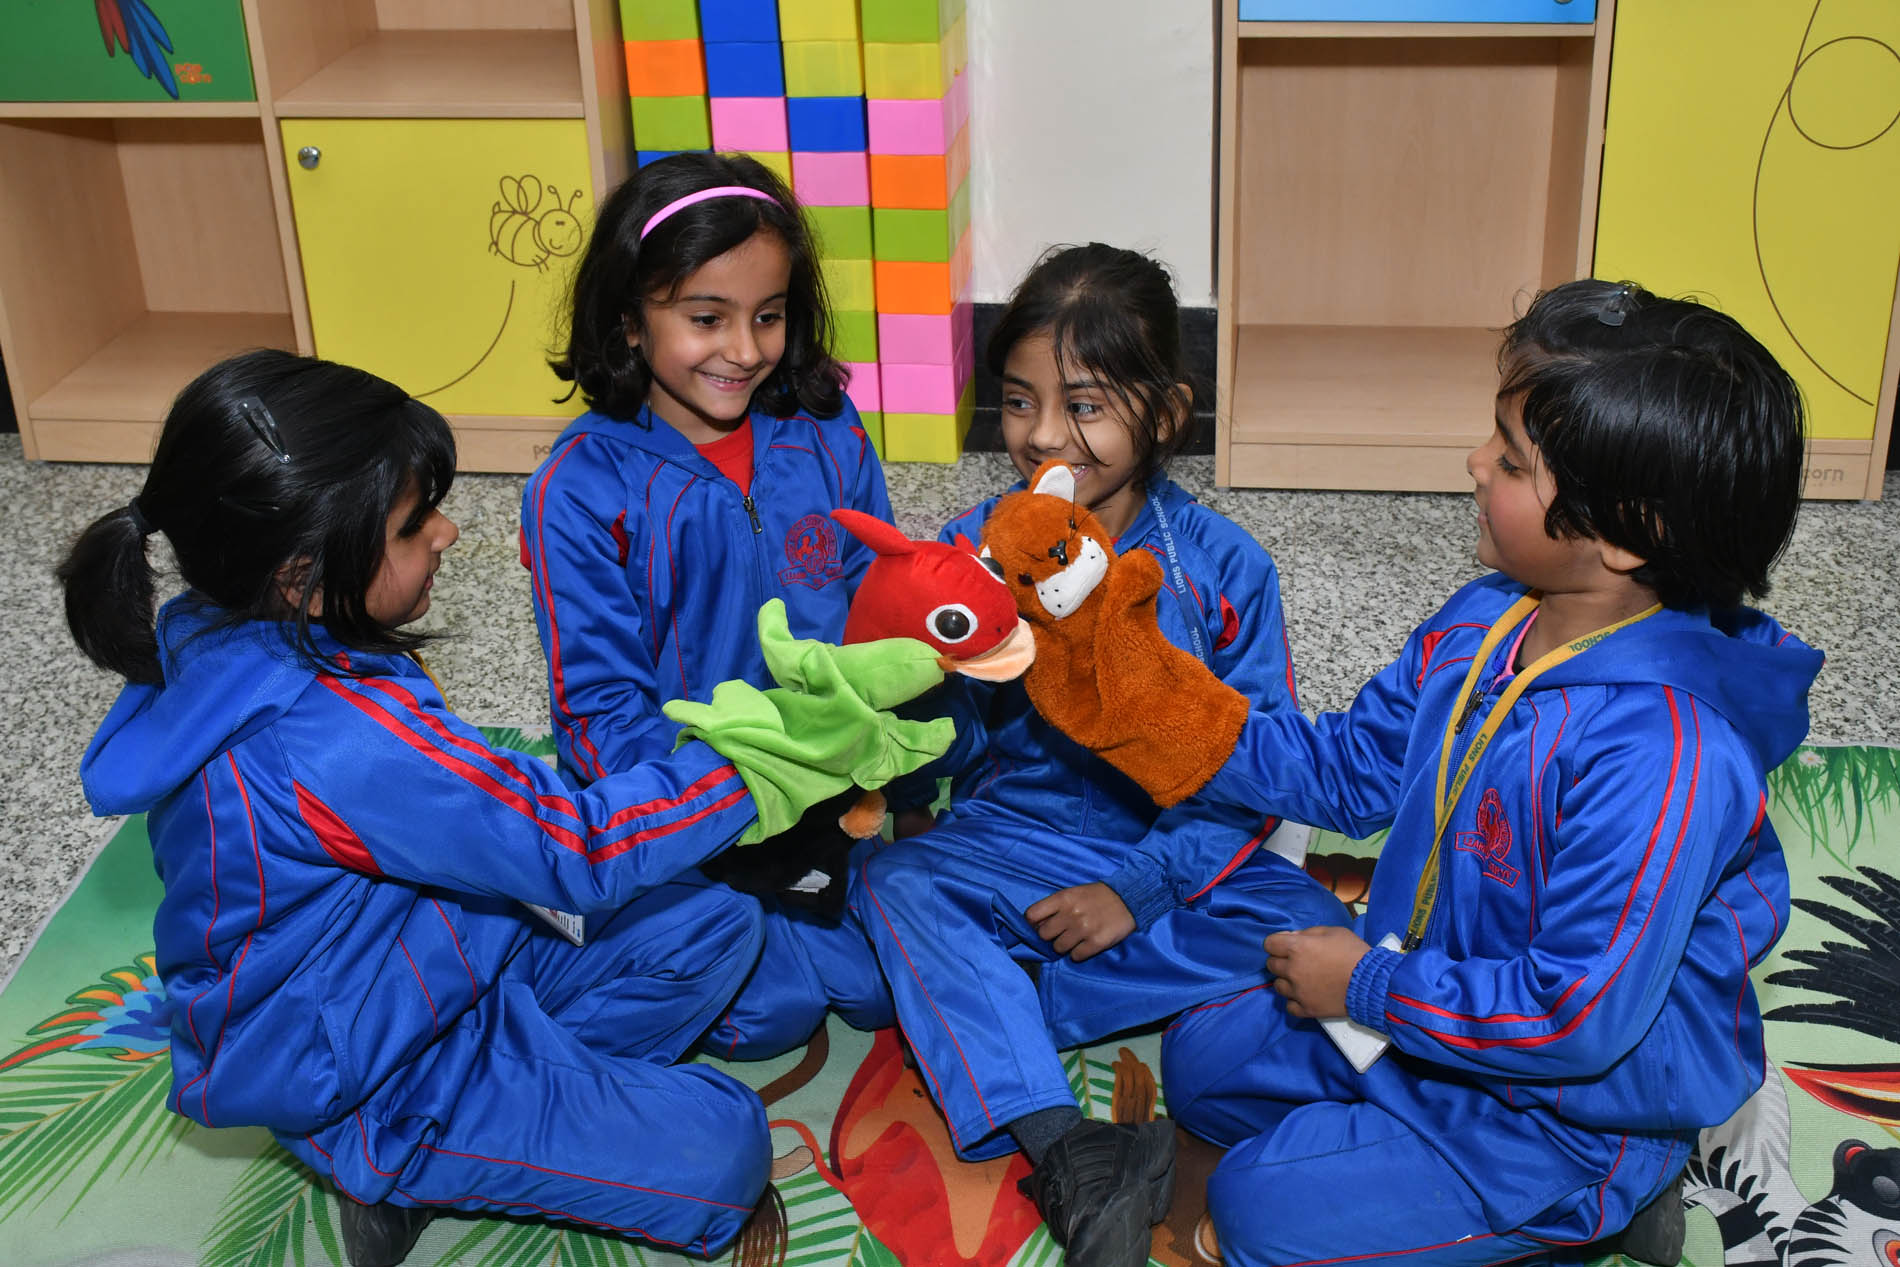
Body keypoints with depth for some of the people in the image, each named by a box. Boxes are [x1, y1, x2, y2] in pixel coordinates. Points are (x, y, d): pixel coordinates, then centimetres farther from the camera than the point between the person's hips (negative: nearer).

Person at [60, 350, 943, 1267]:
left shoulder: (230, 645, -6)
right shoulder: (341, 736, -35)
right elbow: (579, 849, -25)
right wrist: (760, 762, -20)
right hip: (373, 1096, -8)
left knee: (713, 926, 3)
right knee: (721, 1149, -13)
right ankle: (410, 1176, 1)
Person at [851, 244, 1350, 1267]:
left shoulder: (1222, 567, -7)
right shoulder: (974, 551, -3)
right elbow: (939, 755, -5)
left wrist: (1140, 886, -18)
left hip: (1177, 849, 0)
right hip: (1015, 835, 1)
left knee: (1315, 936, -25)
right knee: (894, 886, -27)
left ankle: (989, 1003, -22)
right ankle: (1063, 1152, -38)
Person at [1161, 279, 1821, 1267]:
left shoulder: (1659, 755, -35)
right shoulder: (1481, 624, -7)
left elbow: (1579, 1016, -32)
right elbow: (1351, 766, 7)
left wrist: (1368, 985, -19)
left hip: (1572, 1104, -9)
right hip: (1417, 1007, 9)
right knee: (1200, 1059, 14)